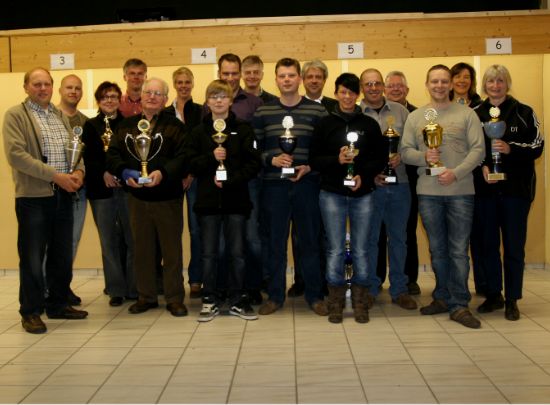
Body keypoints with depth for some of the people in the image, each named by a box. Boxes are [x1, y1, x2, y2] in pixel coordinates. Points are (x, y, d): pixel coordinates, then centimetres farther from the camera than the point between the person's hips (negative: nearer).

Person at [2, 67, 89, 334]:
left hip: (64, 195, 6)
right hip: (33, 197, -6)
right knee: (32, 257, 1)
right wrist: (56, 176, -19)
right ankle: (31, 312, 13)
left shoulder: (61, 116, 16)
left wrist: (79, 172, -6)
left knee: (62, 255, 13)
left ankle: (57, 304, 26)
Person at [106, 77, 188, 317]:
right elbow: (112, 155, 5)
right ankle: (146, 296, 23)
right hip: (137, 198, 4)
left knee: (171, 250, 3)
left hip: (168, 198, -3)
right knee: (142, 249, 11)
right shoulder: (126, 126, 11)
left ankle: (175, 298, 12)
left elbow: (183, 158, -12)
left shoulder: (175, 126, -2)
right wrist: (125, 172, -14)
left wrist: (163, 173, -26)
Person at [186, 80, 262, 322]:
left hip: (236, 199, -1)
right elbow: (189, 163, 0)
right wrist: (211, 157, -16)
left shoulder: (243, 130, 2)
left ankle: (237, 300, 18)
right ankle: (210, 301, 18)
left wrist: (230, 179, -15)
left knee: (237, 253, 5)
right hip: (208, 200, 1)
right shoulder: (199, 132, 7)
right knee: (208, 253, 7)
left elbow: (254, 163, -4)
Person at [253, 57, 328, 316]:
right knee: (275, 242, 7)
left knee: (310, 241, 6)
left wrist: (309, 167, -12)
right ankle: (275, 295, 20)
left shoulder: (317, 111, 3)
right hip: (273, 186, 1)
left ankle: (314, 295, 19)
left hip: (306, 184, -1)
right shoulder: (263, 112, 7)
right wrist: (272, 160, -12)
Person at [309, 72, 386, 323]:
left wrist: (364, 175, -11)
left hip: (362, 194, 1)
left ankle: (359, 301, 16)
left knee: (360, 250, 5)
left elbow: (381, 158, 5)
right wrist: (337, 159, -16)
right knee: (335, 250, 3)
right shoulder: (325, 124, 4)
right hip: (332, 194, -1)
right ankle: (336, 301, 13)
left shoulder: (370, 124, 6)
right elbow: (314, 160, 1)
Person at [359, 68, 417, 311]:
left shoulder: (400, 111, 9)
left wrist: (401, 156, -10)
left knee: (398, 238, 10)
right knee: (369, 238, 7)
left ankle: (399, 290, 22)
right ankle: (369, 289, 20)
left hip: (399, 184, 3)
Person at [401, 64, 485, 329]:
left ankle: (459, 305, 7)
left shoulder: (467, 114, 2)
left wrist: (456, 173, -16)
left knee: (459, 250, -1)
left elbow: (478, 149, -4)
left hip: (460, 191, -2)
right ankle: (443, 298, 24)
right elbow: (405, 151, 5)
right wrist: (423, 156, -15)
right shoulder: (415, 117, 9)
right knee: (437, 249, 11)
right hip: (428, 192, 2)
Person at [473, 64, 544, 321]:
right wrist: (482, 166, -12)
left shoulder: (524, 113, 1)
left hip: (516, 187, -1)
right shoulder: (475, 114, 4)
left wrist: (511, 148, -17)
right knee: (488, 243, 9)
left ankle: (512, 299, 15)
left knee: (514, 245, 3)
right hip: (485, 188, 2)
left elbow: (537, 146, -2)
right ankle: (494, 295, 23)